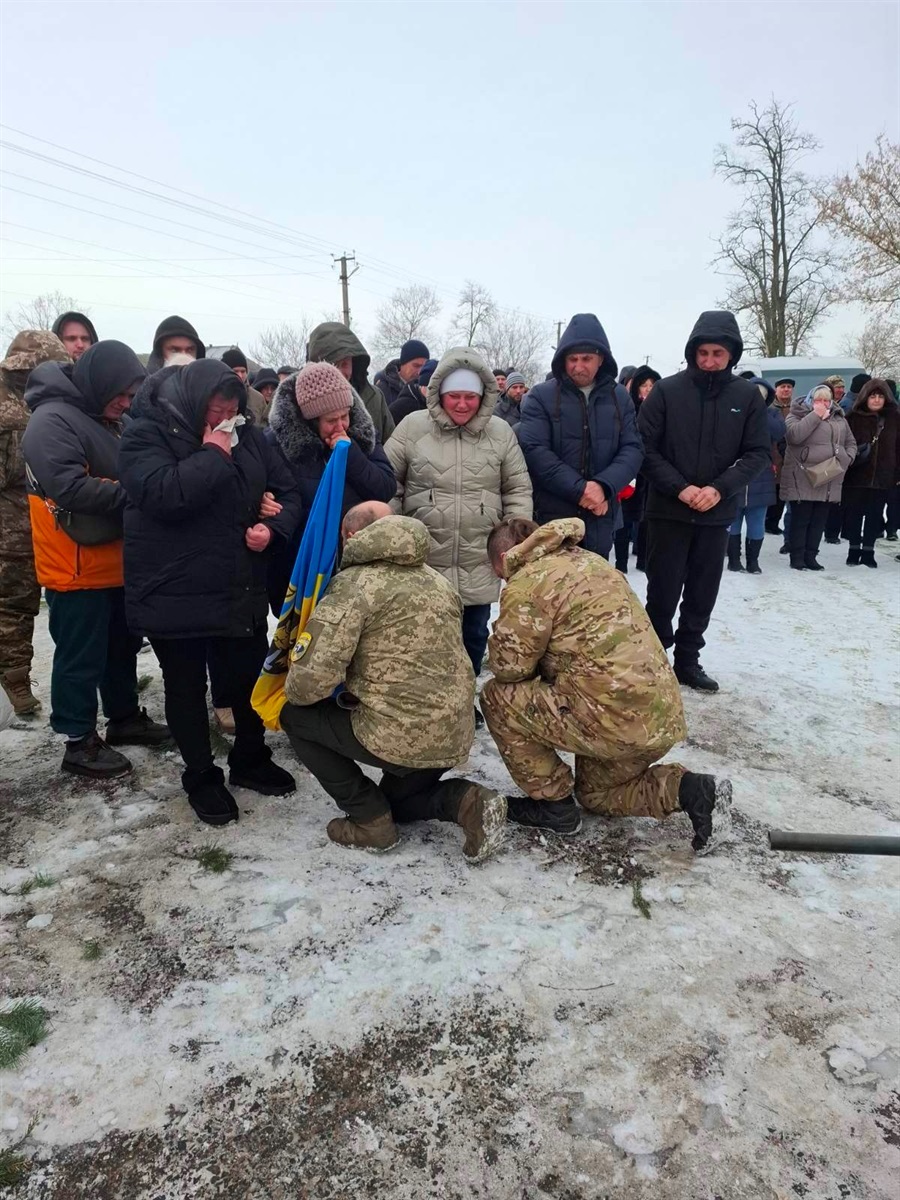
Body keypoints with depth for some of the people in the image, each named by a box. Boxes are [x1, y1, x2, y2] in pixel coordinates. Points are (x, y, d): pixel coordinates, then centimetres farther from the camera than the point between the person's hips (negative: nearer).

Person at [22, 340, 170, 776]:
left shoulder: (105, 420, 14)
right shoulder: (52, 420, -17)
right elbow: (70, 488, -28)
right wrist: (129, 494, -21)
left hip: (115, 563, 9)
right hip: (77, 570, -9)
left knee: (122, 645, 19)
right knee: (81, 657, 0)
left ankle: (125, 717, 34)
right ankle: (80, 741, 13)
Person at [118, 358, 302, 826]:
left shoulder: (247, 436, 4)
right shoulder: (144, 436, -10)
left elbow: (287, 492, 9)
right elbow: (161, 493, -29)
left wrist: (273, 528, -11)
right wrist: (212, 455, -21)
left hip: (241, 590, 5)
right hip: (173, 593, -4)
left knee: (251, 678, 15)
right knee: (186, 689, 11)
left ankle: (250, 760, 38)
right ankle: (201, 777, 30)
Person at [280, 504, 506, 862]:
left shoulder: (354, 583, -9)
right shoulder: (435, 580, 14)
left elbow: (310, 680, -17)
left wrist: (295, 690, 7)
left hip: (400, 735, -8)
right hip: (455, 737, 8)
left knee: (294, 715, 13)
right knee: (395, 799, 34)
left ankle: (371, 821, 11)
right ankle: (464, 801, 6)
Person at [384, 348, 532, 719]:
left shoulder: (500, 432, 1)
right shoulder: (413, 427, -4)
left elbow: (518, 489, 7)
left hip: (478, 563, 2)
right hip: (424, 561, -2)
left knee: (473, 636, 17)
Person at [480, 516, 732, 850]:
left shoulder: (527, 582, -11)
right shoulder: (588, 561, 17)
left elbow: (509, 667, -7)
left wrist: (500, 635, 11)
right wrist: (545, 669, 23)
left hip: (617, 720, -9)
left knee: (497, 696, 4)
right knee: (595, 793, 31)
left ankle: (553, 803, 12)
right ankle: (689, 790, 11)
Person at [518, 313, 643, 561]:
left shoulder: (619, 397, 8)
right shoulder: (541, 396, -2)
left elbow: (633, 449, 3)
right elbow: (534, 450, -12)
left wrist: (604, 486, -16)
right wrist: (579, 489, -19)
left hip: (600, 517, 3)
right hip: (552, 516, -3)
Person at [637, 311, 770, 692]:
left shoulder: (748, 395, 1)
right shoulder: (667, 390, -5)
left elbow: (758, 452, 1)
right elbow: (647, 448, -7)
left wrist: (720, 489, -14)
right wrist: (680, 488, -17)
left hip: (717, 514, 3)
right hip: (668, 510, -2)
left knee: (702, 595, 11)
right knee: (663, 592, 3)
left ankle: (687, 660, 25)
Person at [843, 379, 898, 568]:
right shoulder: (854, 417, -2)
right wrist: (852, 456, -17)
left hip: (882, 478, 2)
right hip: (856, 476, -2)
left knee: (875, 515, 7)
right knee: (854, 514, 3)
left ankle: (868, 551, 16)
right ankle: (854, 549, 15)